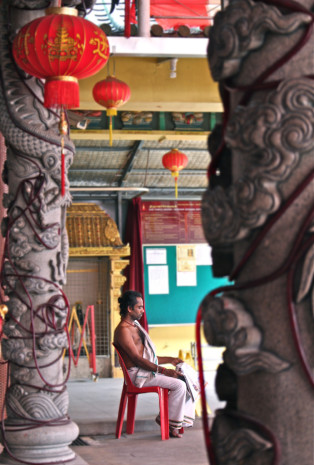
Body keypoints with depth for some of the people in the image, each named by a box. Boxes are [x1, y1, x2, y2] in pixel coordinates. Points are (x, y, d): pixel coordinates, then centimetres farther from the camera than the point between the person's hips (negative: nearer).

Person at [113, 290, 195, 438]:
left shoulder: (135, 326, 20)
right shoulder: (123, 330, -12)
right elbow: (137, 359, -20)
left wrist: (170, 360, 14)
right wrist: (163, 370, -23)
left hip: (149, 369, 10)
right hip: (137, 375, -10)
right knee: (179, 385, -21)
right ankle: (171, 425, -11)